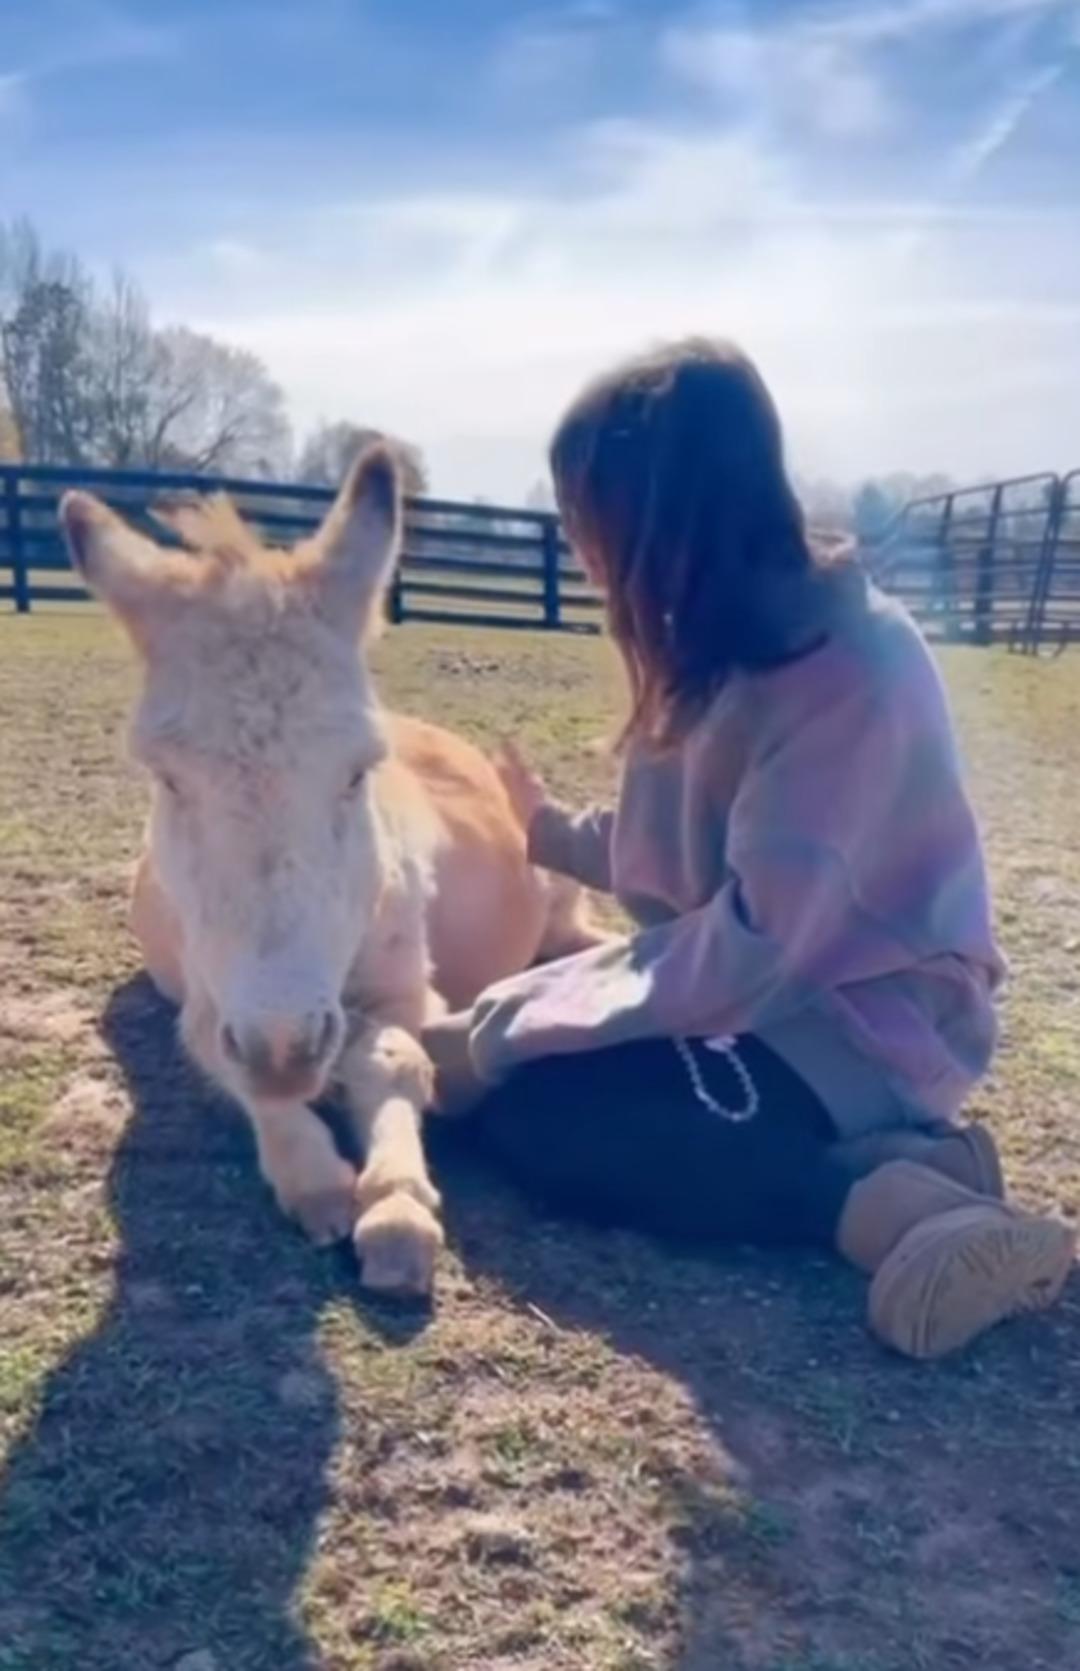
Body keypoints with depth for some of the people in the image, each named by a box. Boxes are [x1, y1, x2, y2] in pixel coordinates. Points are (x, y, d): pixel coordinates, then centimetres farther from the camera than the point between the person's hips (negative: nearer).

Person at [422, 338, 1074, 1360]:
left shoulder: (854, 670, -24)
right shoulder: (725, 646, 3)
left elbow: (750, 946, -28)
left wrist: (498, 1030, -23)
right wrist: (554, 833, 21)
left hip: (862, 1020, -9)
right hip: (767, 985, 9)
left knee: (528, 1105, -20)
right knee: (518, 1059, 0)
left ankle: (897, 1201, -19)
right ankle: (886, 1157, -7)